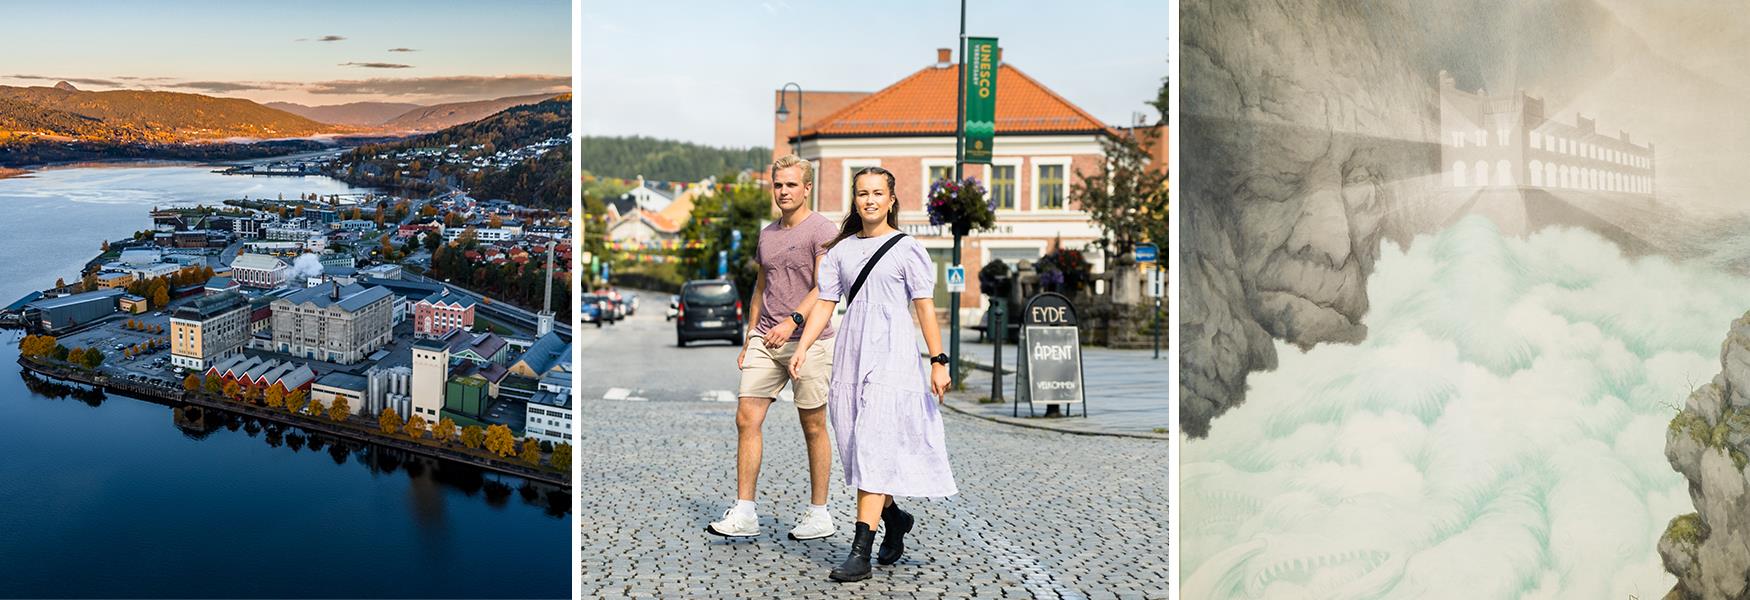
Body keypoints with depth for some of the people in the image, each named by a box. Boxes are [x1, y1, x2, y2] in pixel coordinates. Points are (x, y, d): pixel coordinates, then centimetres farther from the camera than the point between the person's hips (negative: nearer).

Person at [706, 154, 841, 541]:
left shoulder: (822, 231, -4)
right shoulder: (767, 234, 18)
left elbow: (826, 288, -15)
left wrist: (792, 321, -28)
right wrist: (749, 340, 20)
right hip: (765, 342, 6)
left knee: (813, 427, 2)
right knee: (747, 418, -3)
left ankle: (820, 514, 12)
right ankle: (744, 513, 2)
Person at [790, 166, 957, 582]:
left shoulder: (907, 248, 0)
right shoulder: (841, 250, 12)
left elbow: (925, 307, -1)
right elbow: (825, 303, 10)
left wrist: (938, 361, -5)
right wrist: (804, 347, -3)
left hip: (892, 353, -5)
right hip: (851, 353, 5)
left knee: (874, 446, -12)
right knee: (855, 446, 8)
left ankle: (860, 553, -13)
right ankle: (894, 518, 33)